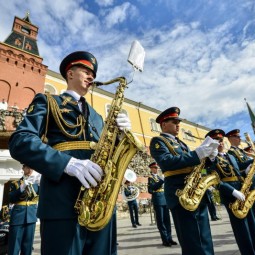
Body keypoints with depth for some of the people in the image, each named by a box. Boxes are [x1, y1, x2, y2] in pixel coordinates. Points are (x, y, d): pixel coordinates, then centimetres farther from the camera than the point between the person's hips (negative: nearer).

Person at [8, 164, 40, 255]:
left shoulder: (36, 182, 9)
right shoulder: (15, 183, 5)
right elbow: (11, 199, -6)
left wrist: (35, 182, -22)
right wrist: (22, 188, -19)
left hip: (31, 216, 2)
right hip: (18, 216, -1)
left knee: (28, 244, 8)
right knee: (14, 246, 0)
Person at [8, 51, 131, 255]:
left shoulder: (96, 116, 25)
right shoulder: (47, 102, 9)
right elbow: (19, 141, -7)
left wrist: (120, 133, -2)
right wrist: (68, 163, -22)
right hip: (63, 201, -5)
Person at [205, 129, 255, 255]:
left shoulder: (231, 156, 19)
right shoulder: (211, 159, -8)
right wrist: (233, 191, -23)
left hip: (243, 192, 8)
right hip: (230, 195, -8)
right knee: (242, 231, -2)